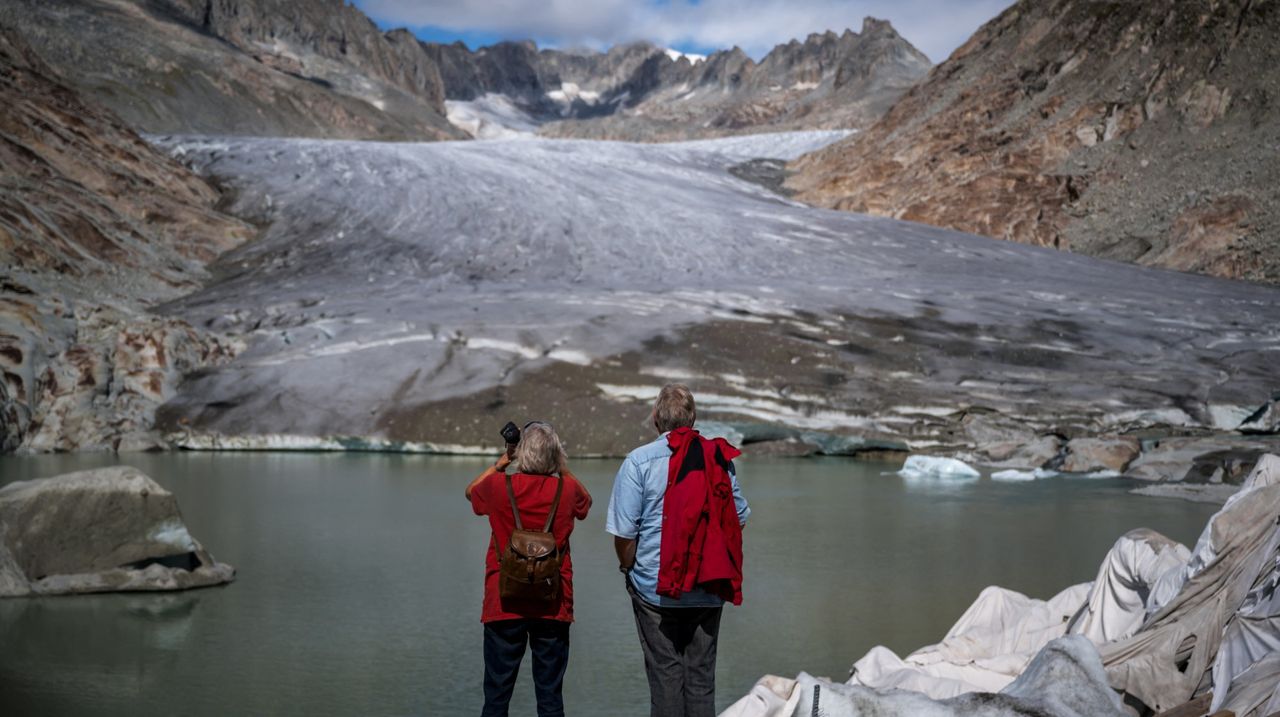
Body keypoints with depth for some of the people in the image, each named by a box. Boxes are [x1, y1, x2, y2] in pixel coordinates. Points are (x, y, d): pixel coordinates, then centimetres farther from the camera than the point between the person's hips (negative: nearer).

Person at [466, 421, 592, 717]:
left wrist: (502, 461, 19)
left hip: (504, 605, 0)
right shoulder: (567, 490, -5)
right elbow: (586, 501, 21)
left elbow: (471, 491, 18)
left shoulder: (499, 486, -7)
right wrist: (561, 468, 18)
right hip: (553, 607, 1)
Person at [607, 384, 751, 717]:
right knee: (701, 676, 11)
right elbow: (740, 518, 10)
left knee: (666, 675, 5)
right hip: (709, 590, 3)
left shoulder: (640, 461, -8)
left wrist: (629, 568, 7)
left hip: (657, 589, -3)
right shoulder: (720, 459, 4)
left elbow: (624, 531, -11)